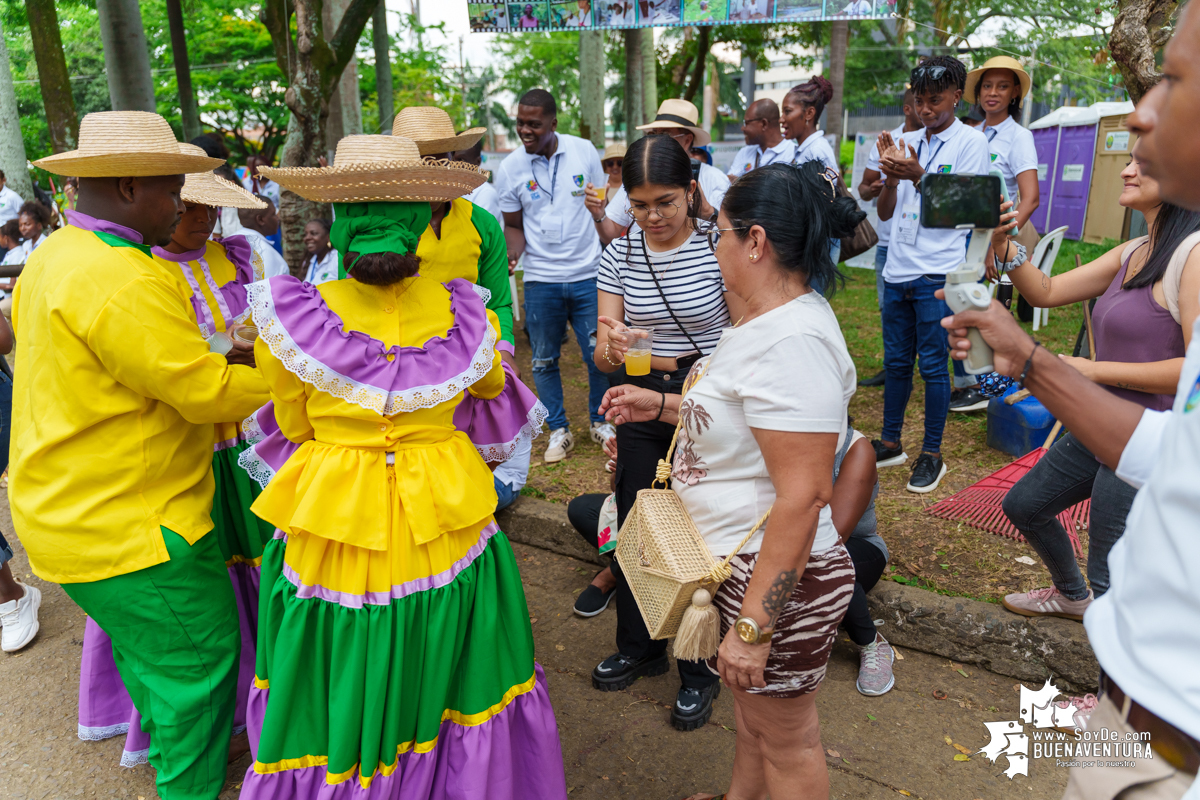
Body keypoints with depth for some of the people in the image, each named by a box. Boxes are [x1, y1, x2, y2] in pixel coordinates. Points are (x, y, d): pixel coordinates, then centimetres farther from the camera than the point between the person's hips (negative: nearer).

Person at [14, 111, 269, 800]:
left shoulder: (53, 257, 9)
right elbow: (208, 391, -25)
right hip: (131, 526, -11)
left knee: (143, 647, 27)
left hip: (71, 509, 11)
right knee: (198, 656, 6)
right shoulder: (123, 279, -26)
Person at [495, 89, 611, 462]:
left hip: (588, 274, 0)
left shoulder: (584, 151, -1)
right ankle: (559, 430, 25)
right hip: (540, 279, 1)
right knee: (544, 360, 8)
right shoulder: (509, 168, -2)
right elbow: (513, 225, 6)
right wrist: (513, 253, -15)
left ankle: (600, 421, 28)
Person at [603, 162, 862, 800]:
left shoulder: (794, 341, -28)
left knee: (787, 744, 14)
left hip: (777, 578, -10)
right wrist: (662, 406, 14)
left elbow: (803, 495, -30)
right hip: (739, 562, 10)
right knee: (753, 714, 30)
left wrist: (753, 625, -26)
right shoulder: (772, 318, 6)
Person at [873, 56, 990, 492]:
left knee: (932, 365, -2)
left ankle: (931, 455, 9)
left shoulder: (970, 142, -2)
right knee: (896, 362, 12)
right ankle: (890, 444, 23)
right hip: (897, 270, 5)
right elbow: (885, 212, 12)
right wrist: (890, 176, -7)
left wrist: (917, 176, -19)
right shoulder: (909, 143, 13)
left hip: (937, 272, -5)